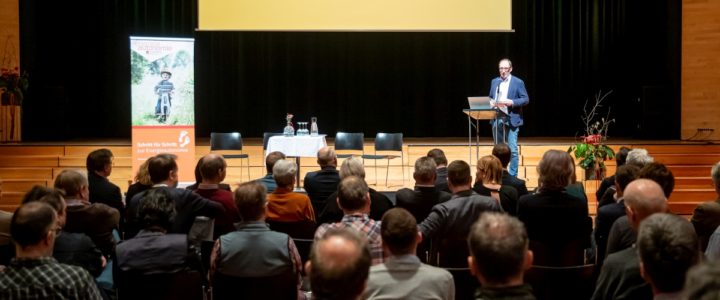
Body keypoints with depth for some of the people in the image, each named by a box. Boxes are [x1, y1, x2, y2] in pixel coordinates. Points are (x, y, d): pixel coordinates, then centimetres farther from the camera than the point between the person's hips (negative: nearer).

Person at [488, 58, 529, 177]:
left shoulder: (518, 82, -2)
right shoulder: (494, 82, 13)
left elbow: (525, 99, -6)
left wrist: (511, 102, -20)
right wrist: (491, 102, -4)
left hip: (511, 120, -5)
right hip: (497, 120, 5)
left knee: (512, 150, -6)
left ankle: (512, 176, 1)